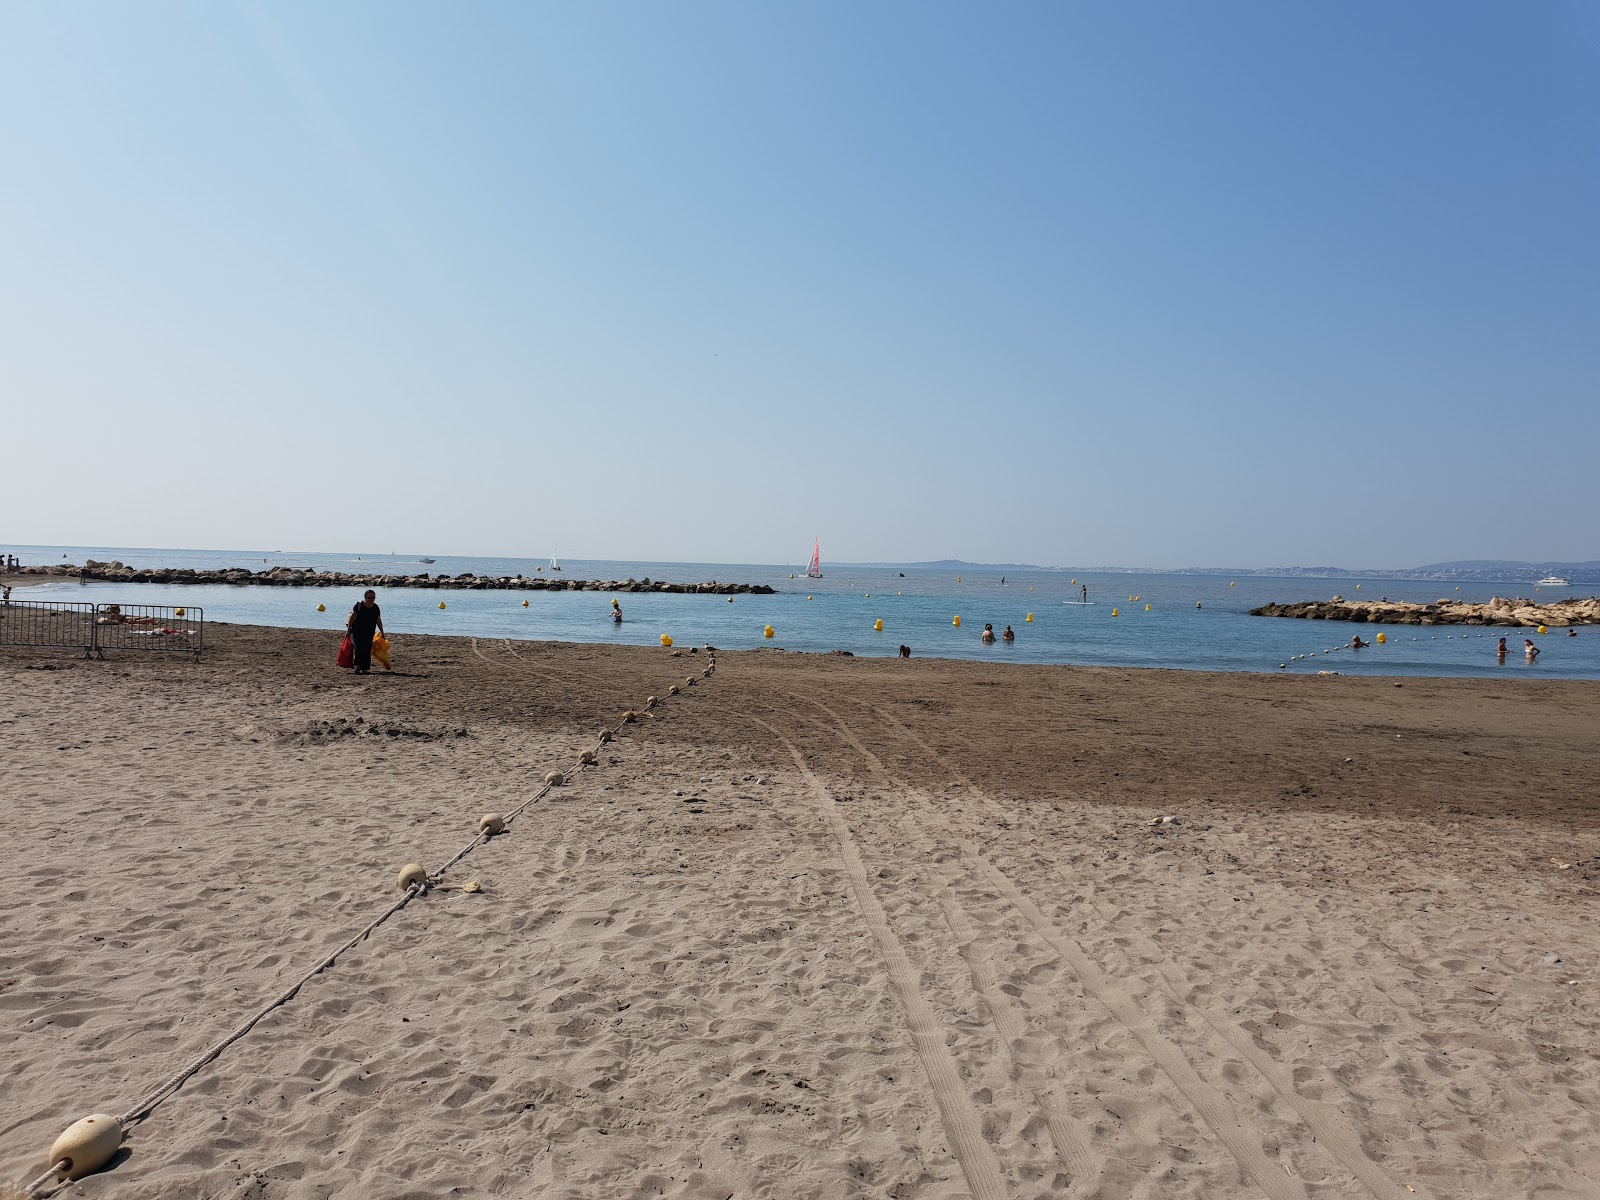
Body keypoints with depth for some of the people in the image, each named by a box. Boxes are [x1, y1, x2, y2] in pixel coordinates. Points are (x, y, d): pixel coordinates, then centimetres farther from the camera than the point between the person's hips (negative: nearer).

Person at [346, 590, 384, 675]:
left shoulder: (376, 608, 6)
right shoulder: (359, 605, -6)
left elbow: (378, 621, 13)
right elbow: (352, 617, -2)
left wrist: (382, 633, 14)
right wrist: (348, 629, -4)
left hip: (369, 632, 4)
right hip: (358, 631, -4)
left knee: (367, 650, 2)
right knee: (359, 648, -14)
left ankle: (365, 669, 8)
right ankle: (358, 666, -10)